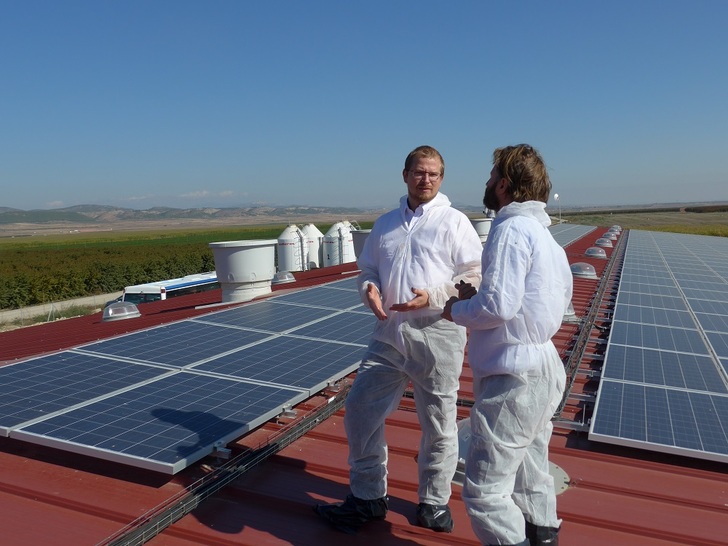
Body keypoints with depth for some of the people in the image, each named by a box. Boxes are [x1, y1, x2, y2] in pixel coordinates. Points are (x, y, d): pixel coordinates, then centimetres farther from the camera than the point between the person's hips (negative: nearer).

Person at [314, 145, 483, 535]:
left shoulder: (454, 222, -1)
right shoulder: (385, 224, 14)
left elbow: (474, 277, -5)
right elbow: (368, 270, 20)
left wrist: (432, 297, -19)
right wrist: (369, 290, -3)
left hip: (437, 335, -4)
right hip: (388, 333, 5)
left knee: (438, 425, 7)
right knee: (359, 411, 5)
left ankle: (434, 502, 29)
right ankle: (367, 497, 24)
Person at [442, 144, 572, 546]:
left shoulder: (511, 229, -17)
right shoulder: (544, 234, 13)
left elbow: (498, 305, -26)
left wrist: (456, 310, -5)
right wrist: (479, 297, 12)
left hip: (513, 378, -10)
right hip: (544, 370, 10)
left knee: (484, 490, -2)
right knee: (532, 484, 21)